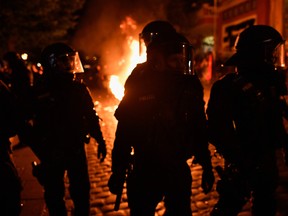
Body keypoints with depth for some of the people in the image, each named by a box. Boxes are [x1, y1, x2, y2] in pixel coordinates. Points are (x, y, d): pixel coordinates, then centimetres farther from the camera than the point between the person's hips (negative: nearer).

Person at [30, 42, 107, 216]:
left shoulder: (80, 89, -1)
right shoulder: (40, 91, -10)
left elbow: (91, 116, 6)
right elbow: (34, 123, -8)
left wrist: (100, 141, 5)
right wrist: (40, 150, -12)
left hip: (77, 149, 2)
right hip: (51, 152, -2)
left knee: (81, 192, 10)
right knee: (54, 195, 10)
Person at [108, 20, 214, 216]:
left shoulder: (190, 85, -4)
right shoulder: (138, 86, -9)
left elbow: (199, 129, 2)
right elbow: (124, 131, -6)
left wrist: (206, 166, 6)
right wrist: (118, 171, -4)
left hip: (178, 170, 2)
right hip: (144, 171, -2)